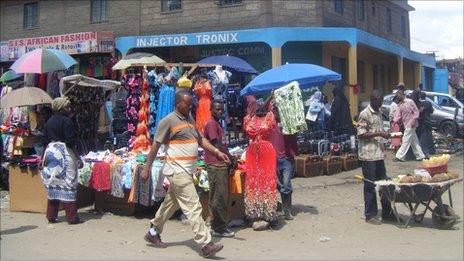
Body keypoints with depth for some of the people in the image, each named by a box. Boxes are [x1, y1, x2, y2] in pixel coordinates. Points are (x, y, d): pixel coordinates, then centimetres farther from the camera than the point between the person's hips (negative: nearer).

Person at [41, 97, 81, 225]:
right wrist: (78, 158, -11)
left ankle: (51, 216, 15)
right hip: (64, 153, -7)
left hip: (50, 152, 7)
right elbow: (71, 142, -15)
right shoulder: (66, 121, -10)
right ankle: (72, 217, -2)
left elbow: (45, 141, 13)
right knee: (67, 184, -4)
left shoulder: (49, 122, 12)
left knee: (52, 185, 11)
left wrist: (44, 157, 19)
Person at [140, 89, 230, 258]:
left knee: (171, 203, 18)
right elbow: (155, 146, -8)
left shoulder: (190, 119, 15)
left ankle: (153, 233, 33)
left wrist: (217, 152, 7)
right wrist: (147, 169, -9)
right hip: (177, 171, -9)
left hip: (186, 171, 9)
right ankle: (205, 244, -10)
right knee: (193, 207, -11)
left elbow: (200, 139, 18)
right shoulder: (168, 121, -10)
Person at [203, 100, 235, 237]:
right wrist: (231, 157, -10)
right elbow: (216, 144, -16)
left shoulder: (218, 124, 20)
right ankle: (219, 228, 0)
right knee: (219, 197, -6)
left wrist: (229, 159, 13)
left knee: (222, 197, 12)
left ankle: (217, 226, 19)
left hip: (222, 165, 10)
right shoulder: (211, 124, -10)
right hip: (216, 165, -10)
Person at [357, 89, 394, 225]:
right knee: (370, 186, -1)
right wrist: (379, 134, -20)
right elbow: (361, 135, -15)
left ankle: (387, 212, 21)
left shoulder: (379, 113, 14)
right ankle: (370, 215, 8)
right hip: (368, 155, -8)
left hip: (379, 154, 8)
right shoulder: (365, 114, -11)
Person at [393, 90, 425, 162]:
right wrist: (394, 121, -10)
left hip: (410, 125, -8)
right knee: (414, 141, 12)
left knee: (406, 141, -5)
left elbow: (416, 111, -10)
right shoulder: (400, 104, 10)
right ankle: (420, 156, 18)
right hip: (406, 125, 8)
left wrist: (414, 121, -17)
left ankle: (399, 156, -4)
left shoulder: (409, 102, -10)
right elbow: (398, 115, 4)